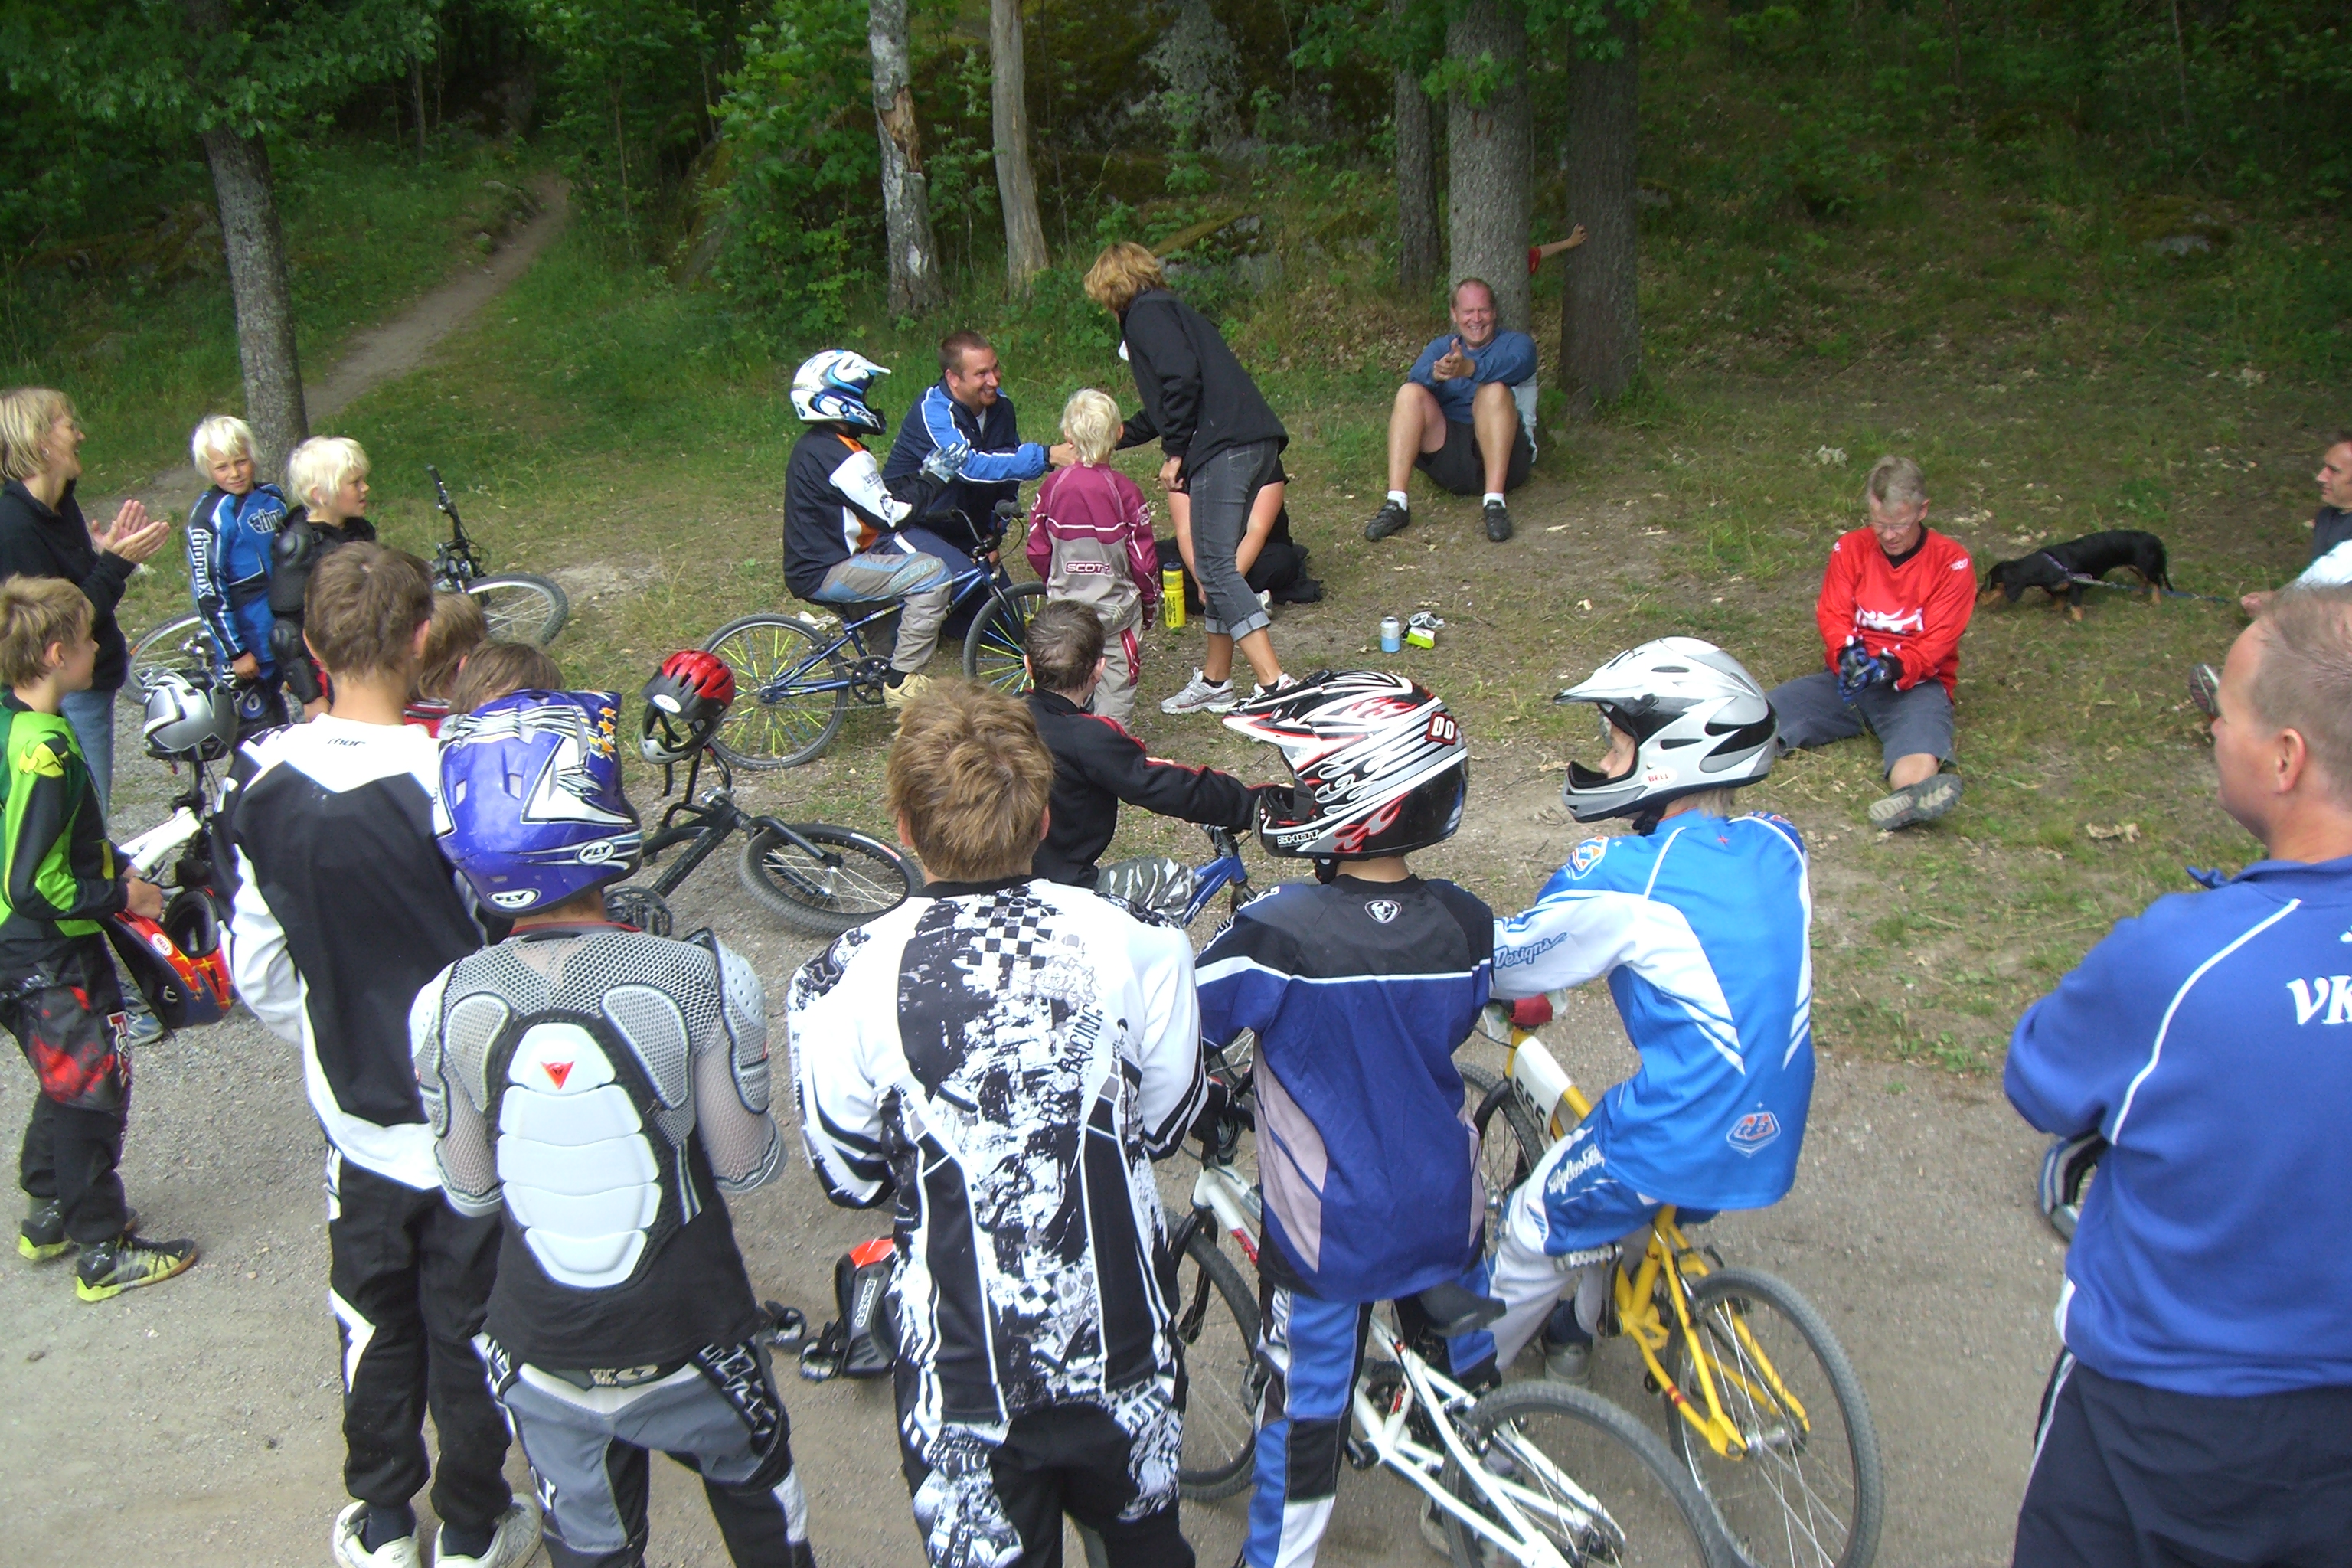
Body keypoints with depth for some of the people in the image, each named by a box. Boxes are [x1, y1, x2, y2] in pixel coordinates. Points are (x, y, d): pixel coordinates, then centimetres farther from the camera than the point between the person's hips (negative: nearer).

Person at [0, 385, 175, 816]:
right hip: (65, 696, -9)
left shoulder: (62, 505, 7)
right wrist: (117, 563, -22)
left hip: (92, 685, 9)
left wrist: (111, 550, -5)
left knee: (93, 816, 19)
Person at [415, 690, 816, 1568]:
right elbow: (747, 1169, -13)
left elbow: (471, 1194, -3)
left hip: (541, 1362, 2)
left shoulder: (447, 1006, -15)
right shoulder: (703, 979, -23)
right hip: (691, 1345, -2)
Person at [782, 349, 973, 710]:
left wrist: (924, 473, 5)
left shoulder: (815, 445, 12)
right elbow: (892, 515, -18)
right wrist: (936, 476, -9)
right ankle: (901, 681, -12)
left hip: (817, 558, 11)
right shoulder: (841, 458, -21)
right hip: (826, 573, -11)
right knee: (932, 574, -17)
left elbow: (882, 498, 15)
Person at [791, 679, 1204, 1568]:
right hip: (1121, 1338, 2)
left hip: (963, 1367, -1)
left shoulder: (847, 986, -20)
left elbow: (851, 1179, -5)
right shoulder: (1134, 945, -15)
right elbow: (1166, 1125, -1)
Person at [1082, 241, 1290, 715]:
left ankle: (1274, 684, -17)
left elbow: (1181, 378, -16)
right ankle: (1215, 681, 23)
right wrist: (1122, 433, 46)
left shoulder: (1145, 313, 1)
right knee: (1217, 565, 15)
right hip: (1255, 443, 10)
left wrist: (1175, 451, -10)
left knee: (1216, 567, -11)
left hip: (1224, 446, -10)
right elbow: (1166, 408, 37)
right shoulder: (1173, 310, 30)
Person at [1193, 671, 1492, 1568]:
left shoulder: (1277, 934, -28)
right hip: (1446, 1213, 4)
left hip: (1327, 1228, -4)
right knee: (1462, 1364, 27)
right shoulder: (1465, 926, -14)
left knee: (1306, 1403, 15)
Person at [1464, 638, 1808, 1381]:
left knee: (1535, 1236, 17)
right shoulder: (1777, 847, 2)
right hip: (1773, 1135, 7)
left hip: (1684, 1140, -7)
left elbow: (1506, 960, -5)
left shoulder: (1622, 875, -17)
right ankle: (1572, 1329, 47)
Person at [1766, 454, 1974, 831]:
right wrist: (1846, 652, -24)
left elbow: (1938, 640, -7)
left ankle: (1911, 795, -72)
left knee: (1922, 728, -41)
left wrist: (1893, 667, -27)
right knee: (1770, 711, -24)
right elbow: (1832, 614, 0)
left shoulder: (1951, 561, -1)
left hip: (1914, 682, -4)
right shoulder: (1851, 548, 7)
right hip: (1850, 676, 5)